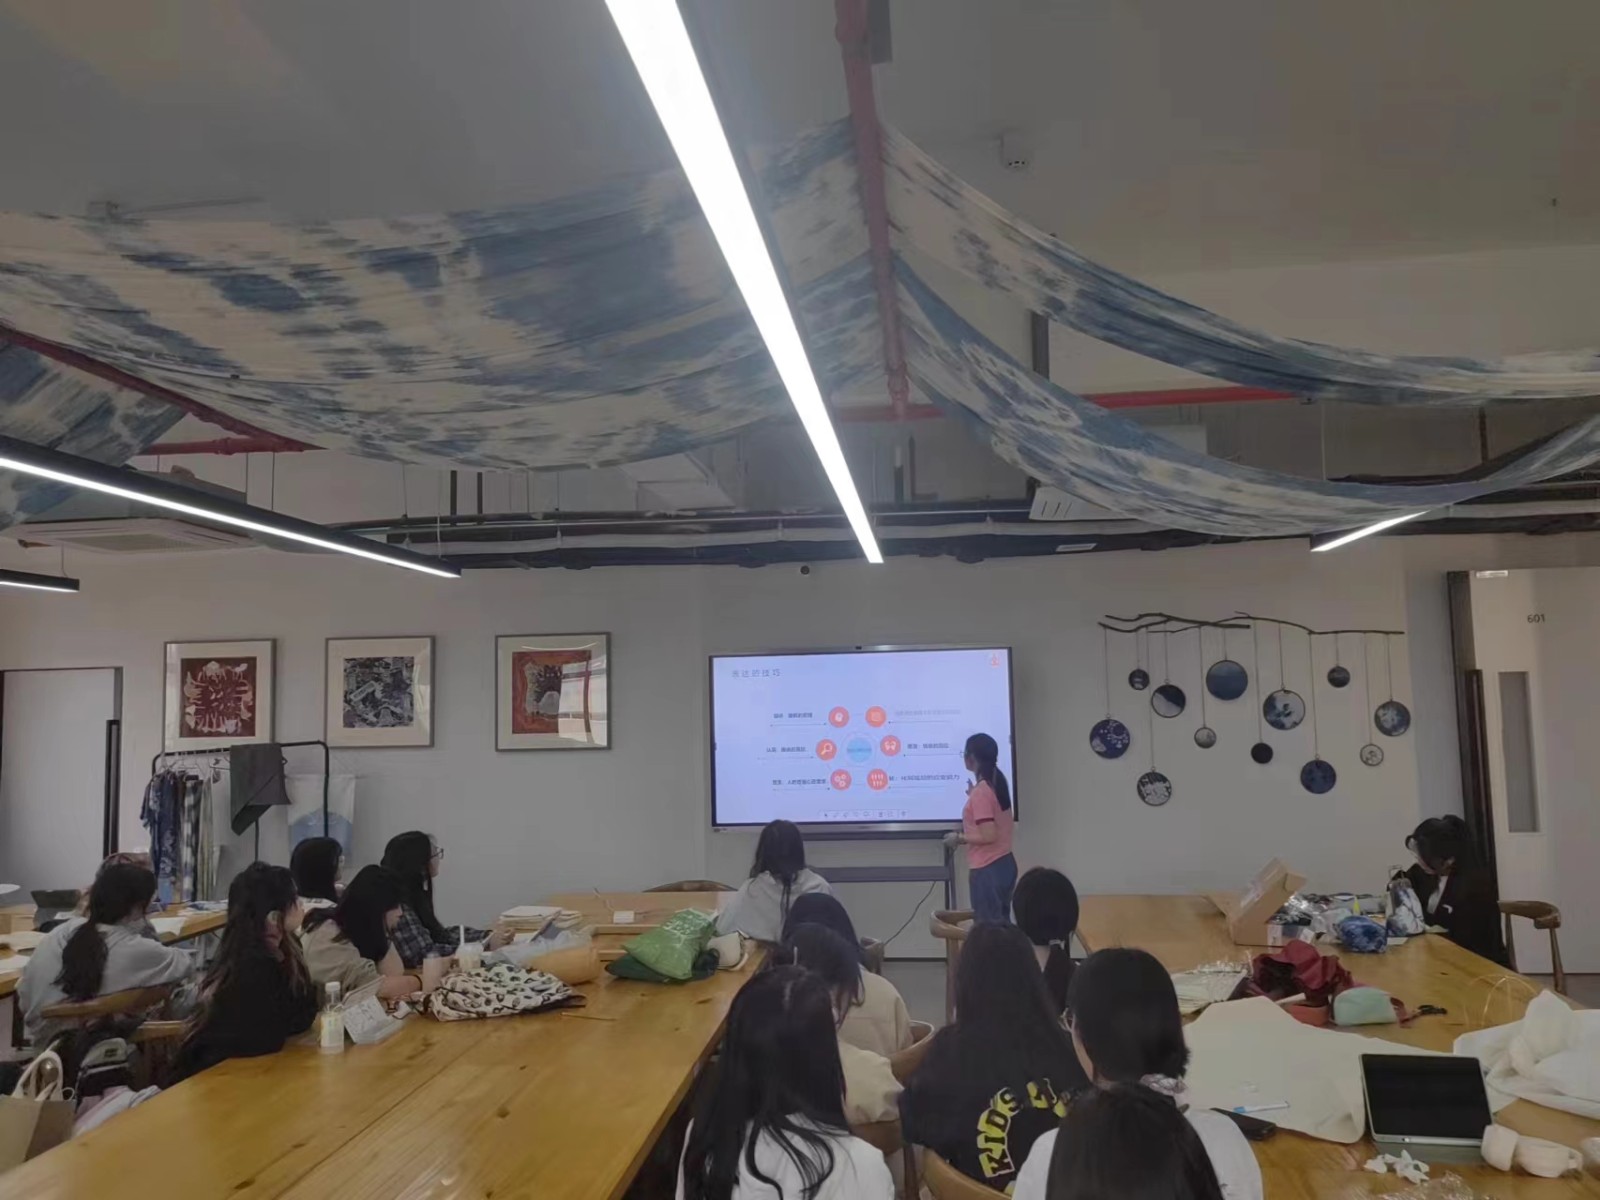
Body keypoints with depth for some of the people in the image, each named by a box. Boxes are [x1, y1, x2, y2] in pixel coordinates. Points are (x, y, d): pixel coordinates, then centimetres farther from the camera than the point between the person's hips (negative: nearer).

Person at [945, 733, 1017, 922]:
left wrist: (959, 839, -9)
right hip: (1005, 863, 9)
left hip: (987, 869, -9)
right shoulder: (998, 783, 8)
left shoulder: (980, 791, -18)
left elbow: (989, 836, -21)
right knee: (1001, 922, 14)